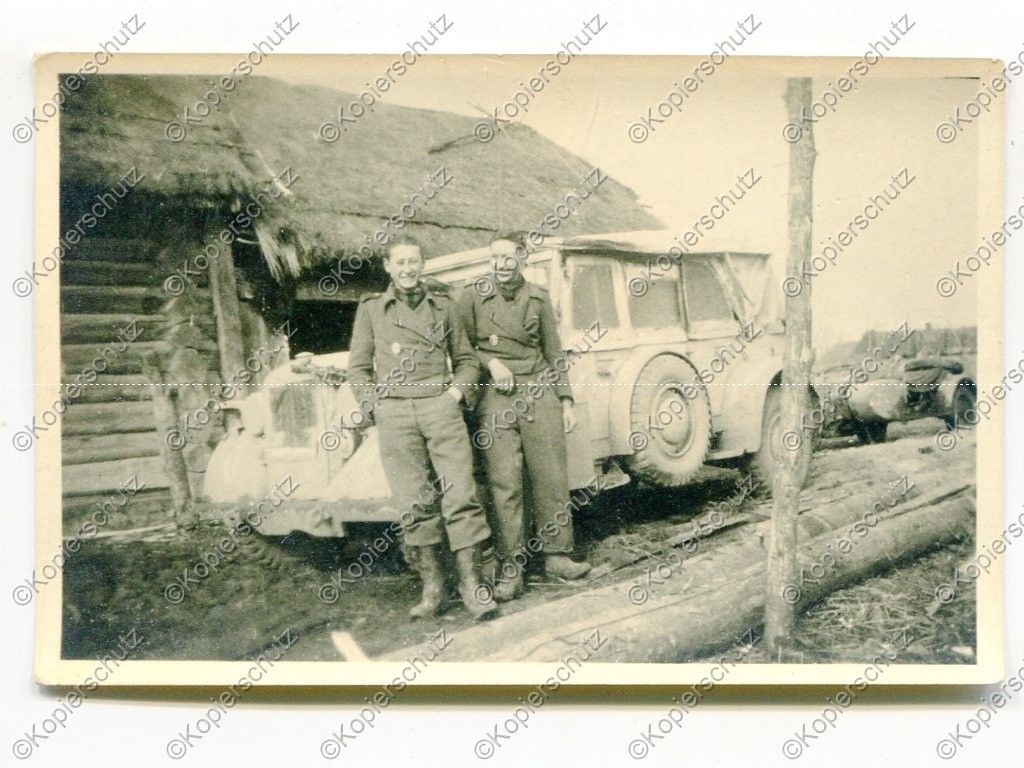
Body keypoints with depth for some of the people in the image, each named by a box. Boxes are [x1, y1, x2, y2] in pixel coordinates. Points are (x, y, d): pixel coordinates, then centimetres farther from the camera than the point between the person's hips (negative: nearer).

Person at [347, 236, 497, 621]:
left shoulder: (444, 304, 13)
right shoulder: (371, 308, 11)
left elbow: (466, 360, 18)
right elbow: (359, 368, 12)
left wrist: (456, 390, 2)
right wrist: (375, 406, 0)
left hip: (440, 406, 0)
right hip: (395, 413, 0)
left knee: (460, 495, -8)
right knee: (414, 504, 0)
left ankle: (471, 584, -4)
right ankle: (432, 586, 8)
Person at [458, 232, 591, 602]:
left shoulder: (538, 298, 10)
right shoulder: (473, 295, 3)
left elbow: (553, 353, 14)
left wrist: (566, 400, 11)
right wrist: (491, 362, -13)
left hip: (539, 391, 3)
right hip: (495, 395, -2)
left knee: (551, 475, 2)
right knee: (504, 481, -6)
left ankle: (556, 554, 14)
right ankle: (510, 568, -1)